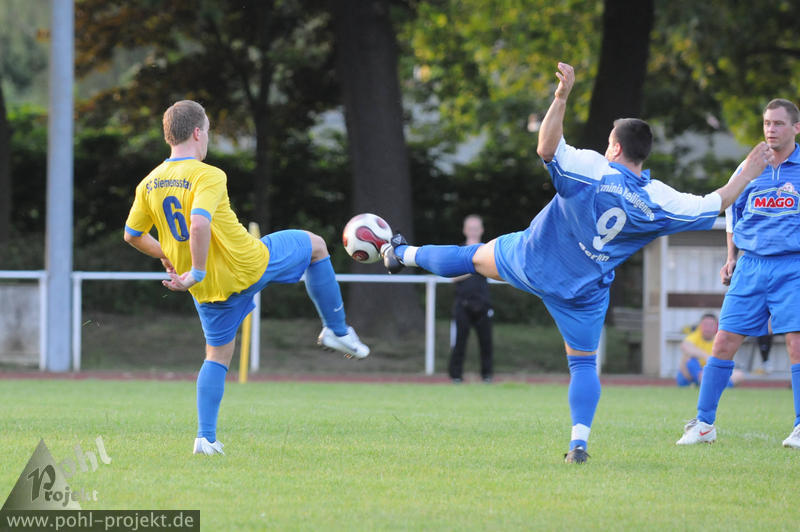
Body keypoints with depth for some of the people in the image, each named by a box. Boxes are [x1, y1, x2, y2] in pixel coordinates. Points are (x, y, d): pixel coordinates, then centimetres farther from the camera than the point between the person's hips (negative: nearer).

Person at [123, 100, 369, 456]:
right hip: (246, 266, -6)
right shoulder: (208, 176, -20)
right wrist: (197, 273, -28)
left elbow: (132, 235, 11)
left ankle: (206, 437, 8)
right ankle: (337, 331, 23)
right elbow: (199, 224, -36)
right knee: (315, 245, 17)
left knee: (218, 355, 20)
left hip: (208, 289, 6)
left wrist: (166, 255, 26)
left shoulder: (149, 184, 1)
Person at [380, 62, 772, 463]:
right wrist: (745, 177, 11)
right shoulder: (658, 200, -11)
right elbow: (712, 206, -2)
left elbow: (547, 148, -28)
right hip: (586, 290, 0)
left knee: (476, 257, 24)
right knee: (584, 362, 8)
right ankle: (579, 441, -7)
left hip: (531, 260, 0)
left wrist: (562, 96, -32)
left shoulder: (590, 168, -19)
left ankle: (405, 254, 42)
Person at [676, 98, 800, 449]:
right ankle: (704, 424, 8)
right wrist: (732, 258, 15)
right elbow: (732, 210, 22)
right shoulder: (749, 168, 8)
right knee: (724, 342, -1)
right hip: (751, 265, 3)